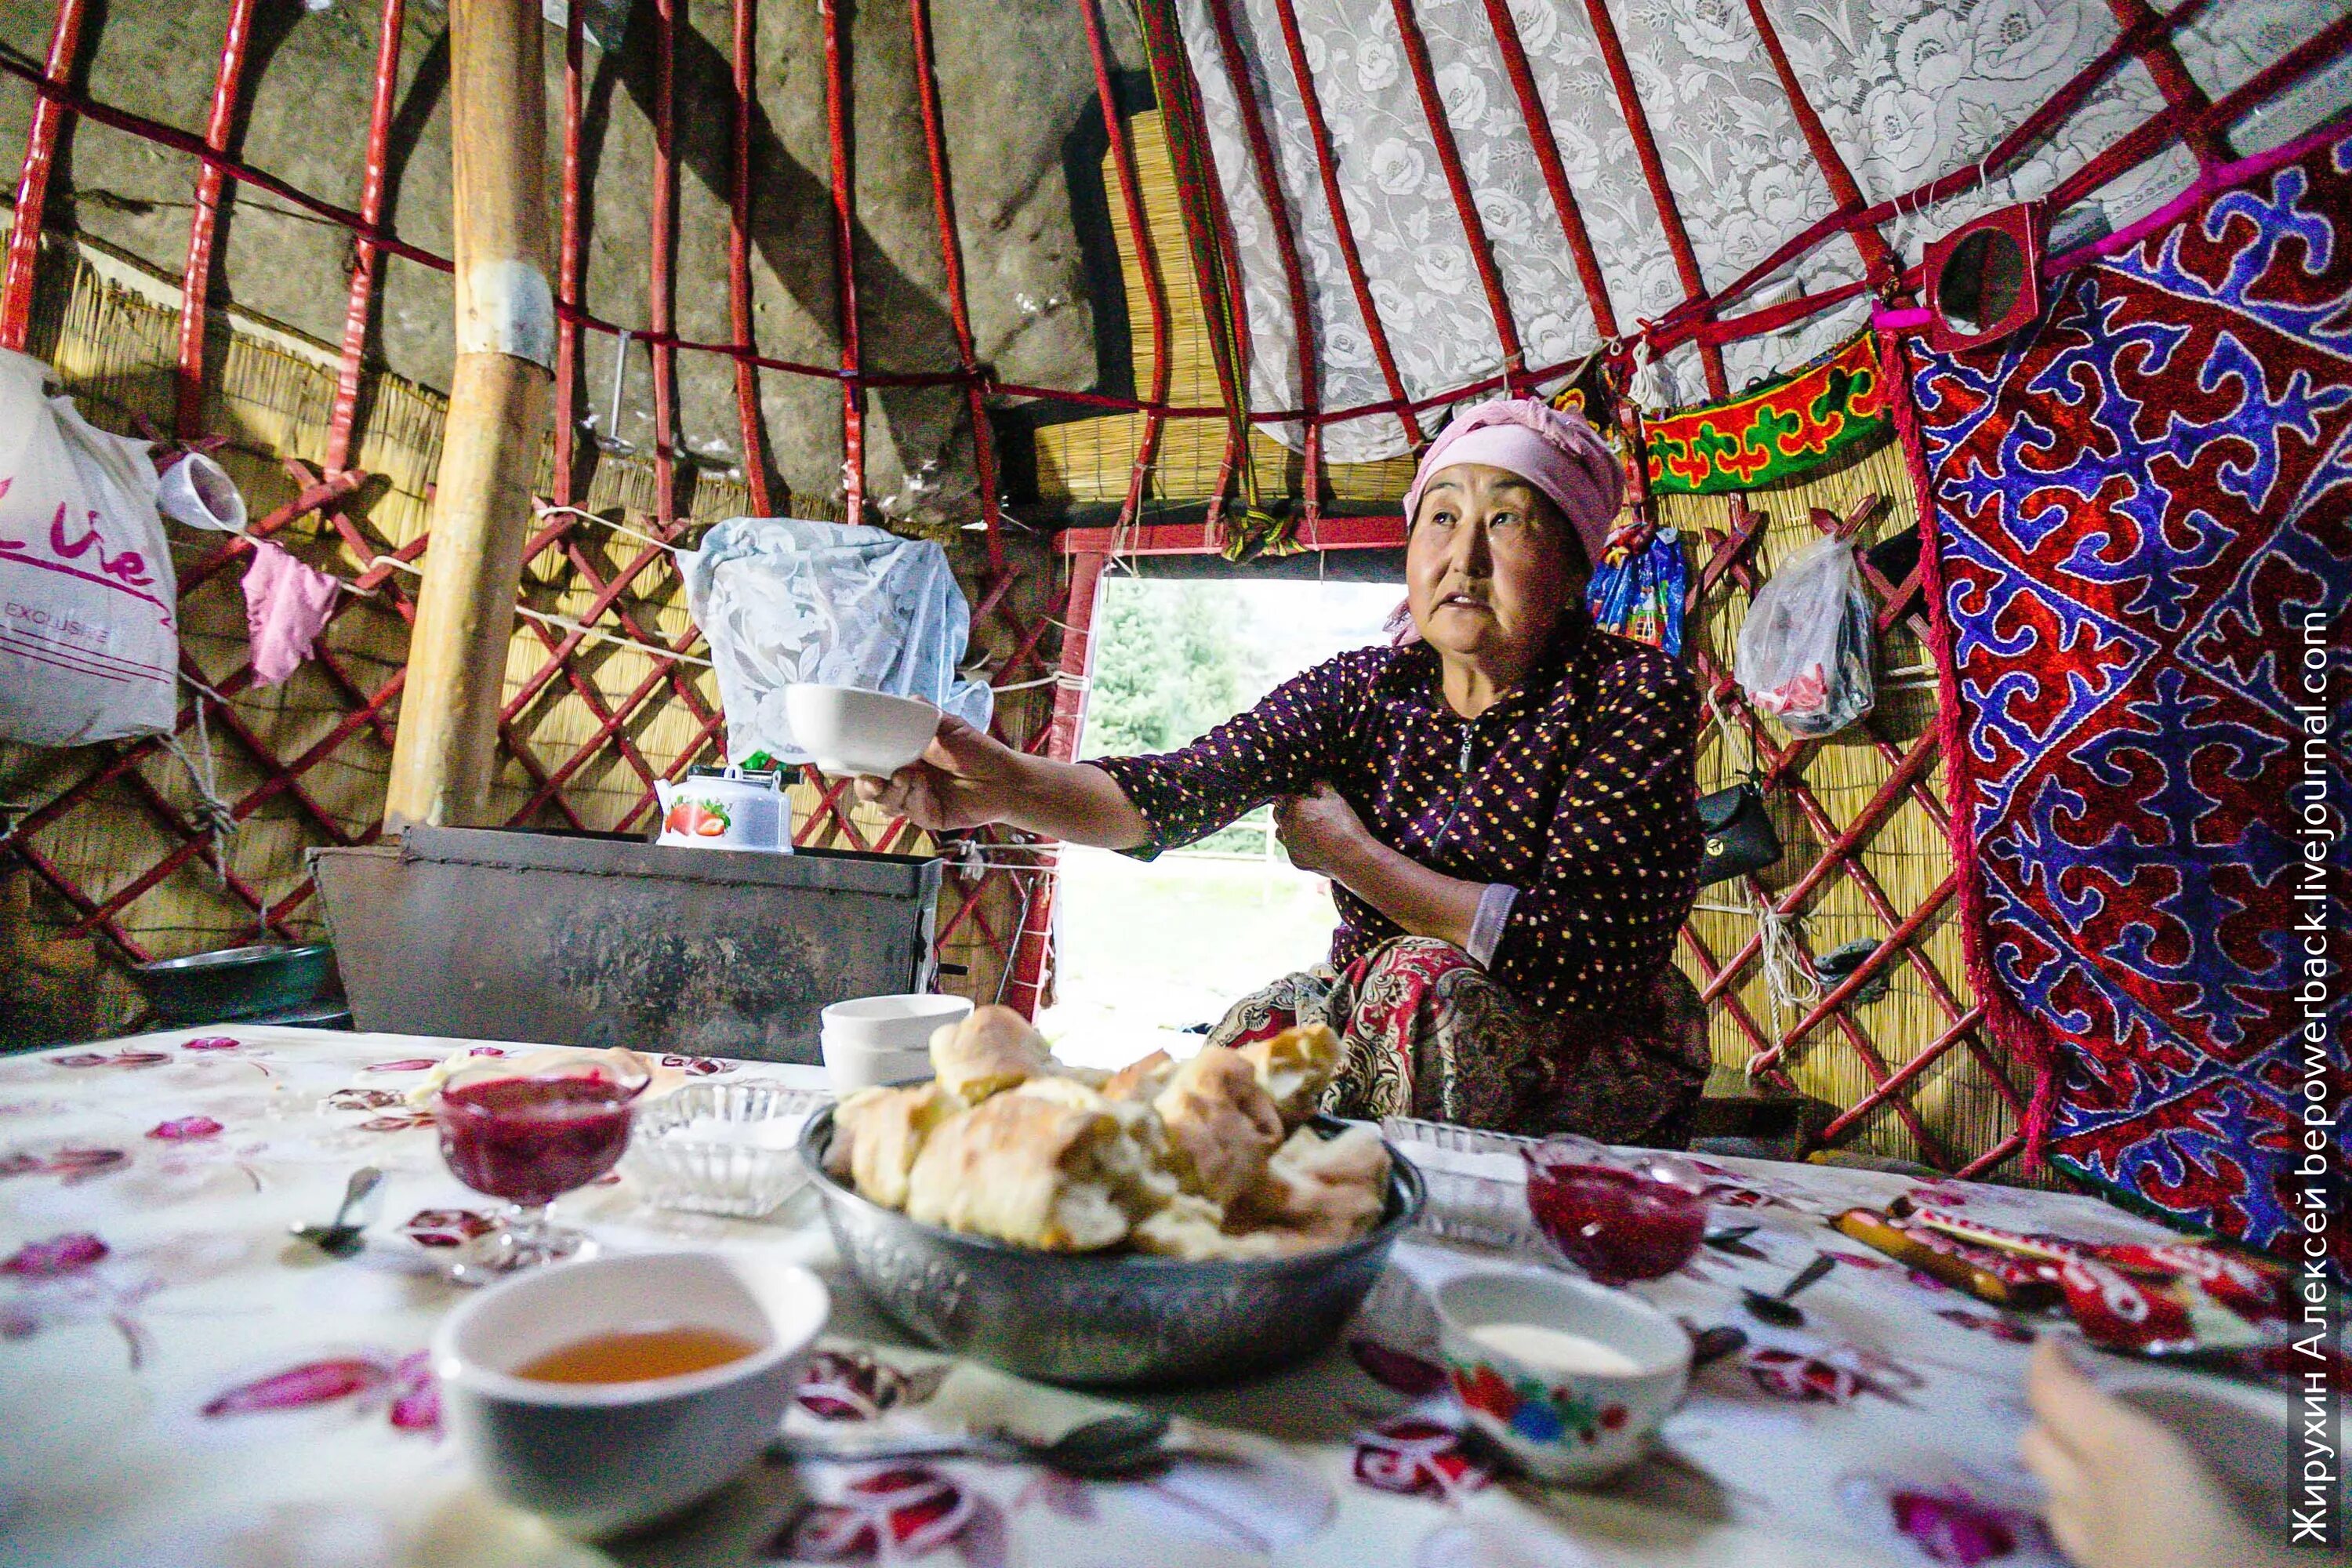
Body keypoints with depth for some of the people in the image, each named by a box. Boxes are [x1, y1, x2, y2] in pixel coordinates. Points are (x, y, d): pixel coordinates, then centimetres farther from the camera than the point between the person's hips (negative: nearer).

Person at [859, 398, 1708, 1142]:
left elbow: (1580, 954, -22)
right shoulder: (1360, 691, -4)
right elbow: (1179, 788, -20)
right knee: (1263, 1029, -24)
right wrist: (1002, 784, -39)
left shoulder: (1635, 694, -13)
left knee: (1427, 979, -29)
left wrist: (1351, 852, -16)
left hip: (1590, 1064, -2)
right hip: (1373, 1023, 3)